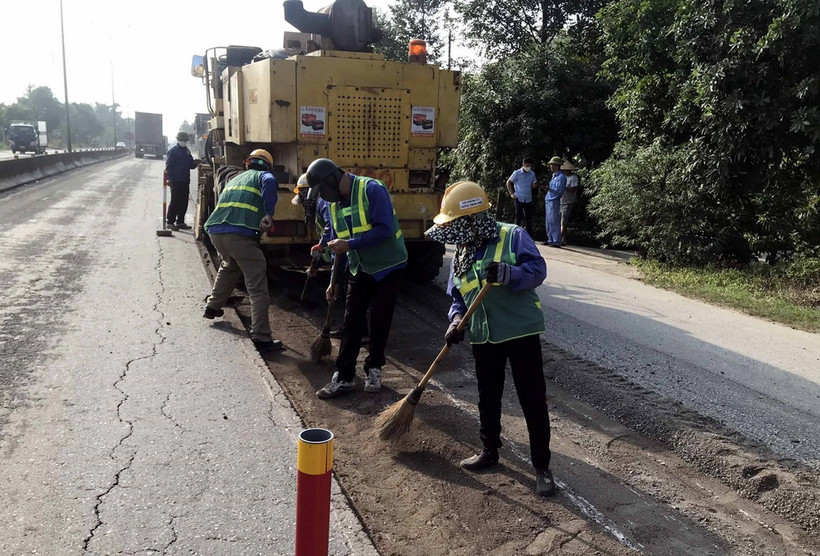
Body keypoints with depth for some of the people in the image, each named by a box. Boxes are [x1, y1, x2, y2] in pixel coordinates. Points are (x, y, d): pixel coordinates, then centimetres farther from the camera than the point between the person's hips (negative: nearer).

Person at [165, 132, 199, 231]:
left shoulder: (187, 151, 15)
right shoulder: (173, 151, -5)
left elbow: (191, 165, 19)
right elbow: (168, 166, -9)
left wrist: (195, 163, -4)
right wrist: (170, 179, -16)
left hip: (185, 181, 7)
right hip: (176, 181, -7)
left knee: (184, 202, 9)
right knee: (175, 201, -6)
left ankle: (180, 222, 17)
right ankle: (170, 222, 0)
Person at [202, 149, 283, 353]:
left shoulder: (234, 179, 31)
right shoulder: (263, 175, 12)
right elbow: (270, 183, -12)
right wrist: (269, 214, -20)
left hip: (215, 231, 7)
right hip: (240, 234, -7)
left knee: (230, 266, 38)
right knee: (258, 288, -3)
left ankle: (213, 307, 48)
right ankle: (261, 338, -6)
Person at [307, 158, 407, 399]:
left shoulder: (372, 190, -20)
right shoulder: (333, 203, 2)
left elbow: (384, 230, -29)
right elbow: (337, 245, 10)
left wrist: (350, 244, -29)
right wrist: (334, 280, 9)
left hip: (388, 266, -6)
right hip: (359, 269, 6)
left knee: (380, 322, 4)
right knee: (351, 323, 2)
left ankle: (374, 370, 22)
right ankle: (343, 376, 8)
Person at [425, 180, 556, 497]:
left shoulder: (513, 237, -10)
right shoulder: (462, 254, 8)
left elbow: (537, 269, -18)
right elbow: (457, 296, 11)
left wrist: (507, 274, -35)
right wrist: (456, 322, -6)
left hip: (520, 331, -6)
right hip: (483, 337, 6)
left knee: (533, 400, 2)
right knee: (488, 397, 18)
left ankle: (542, 467, 14)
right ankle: (490, 451, 37)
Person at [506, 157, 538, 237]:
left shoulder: (532, 174, 8)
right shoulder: (517, 173, -4)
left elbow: (533, 186, 10)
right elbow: (508, 183, 3)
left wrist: (535, 184, -14)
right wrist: (512, 194, -4)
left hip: (528, 200, 3)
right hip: (519, 199, -3)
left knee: (529, 219, 5)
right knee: (518, 219, 1)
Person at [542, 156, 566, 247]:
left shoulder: (561, 177, -12)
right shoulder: (554, 176, 17)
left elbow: (559, 191, -19)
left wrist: (549, 189, -31)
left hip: (554, 202, -10)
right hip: (548, 201, 10)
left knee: (554, 222, -9)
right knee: (549, 222, 13)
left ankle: (557, 242, -7)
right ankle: (550, 240, 20)